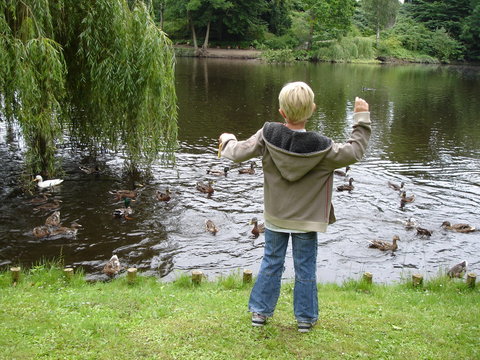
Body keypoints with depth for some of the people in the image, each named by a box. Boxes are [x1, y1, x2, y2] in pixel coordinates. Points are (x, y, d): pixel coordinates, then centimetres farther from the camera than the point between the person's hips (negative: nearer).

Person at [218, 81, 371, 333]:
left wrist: (227, 141, 17)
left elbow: (239, 153, -6)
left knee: (271, 263, 17)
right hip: (306, 221, -2)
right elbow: (354, 152, -10)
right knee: (305, 269, 12)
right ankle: (305, 317, 24)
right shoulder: (322, 148, -21)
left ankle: (260, 311, 26)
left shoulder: (267, 136, -16)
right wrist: (362, 117, -1)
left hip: (275, 217, 2)